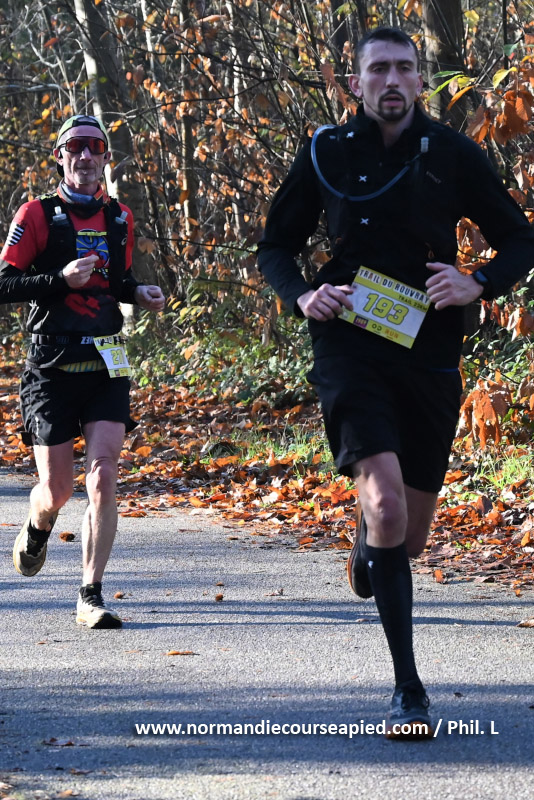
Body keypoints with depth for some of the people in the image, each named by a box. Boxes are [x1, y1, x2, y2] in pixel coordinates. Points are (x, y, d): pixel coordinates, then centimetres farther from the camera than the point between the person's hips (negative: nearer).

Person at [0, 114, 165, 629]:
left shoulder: (119, 219, 12)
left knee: (103, 477, -12)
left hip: (106, 366, 3)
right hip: (51, 369, -3)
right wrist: (61, 280, -19)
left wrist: (140, 294, 5)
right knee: (56, 490, 0)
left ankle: (91, 597, -9)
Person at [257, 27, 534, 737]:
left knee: (409, 538, 10)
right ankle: (408, 692, -19)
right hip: (350, 347, -2)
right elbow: (276, 245, 13)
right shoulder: (326, 154, 2)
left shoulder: (454, 156, 2)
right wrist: (300, 297, -8)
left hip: (430, 353, 2)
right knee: (386, 504, -23)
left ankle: (367, 544, 51)